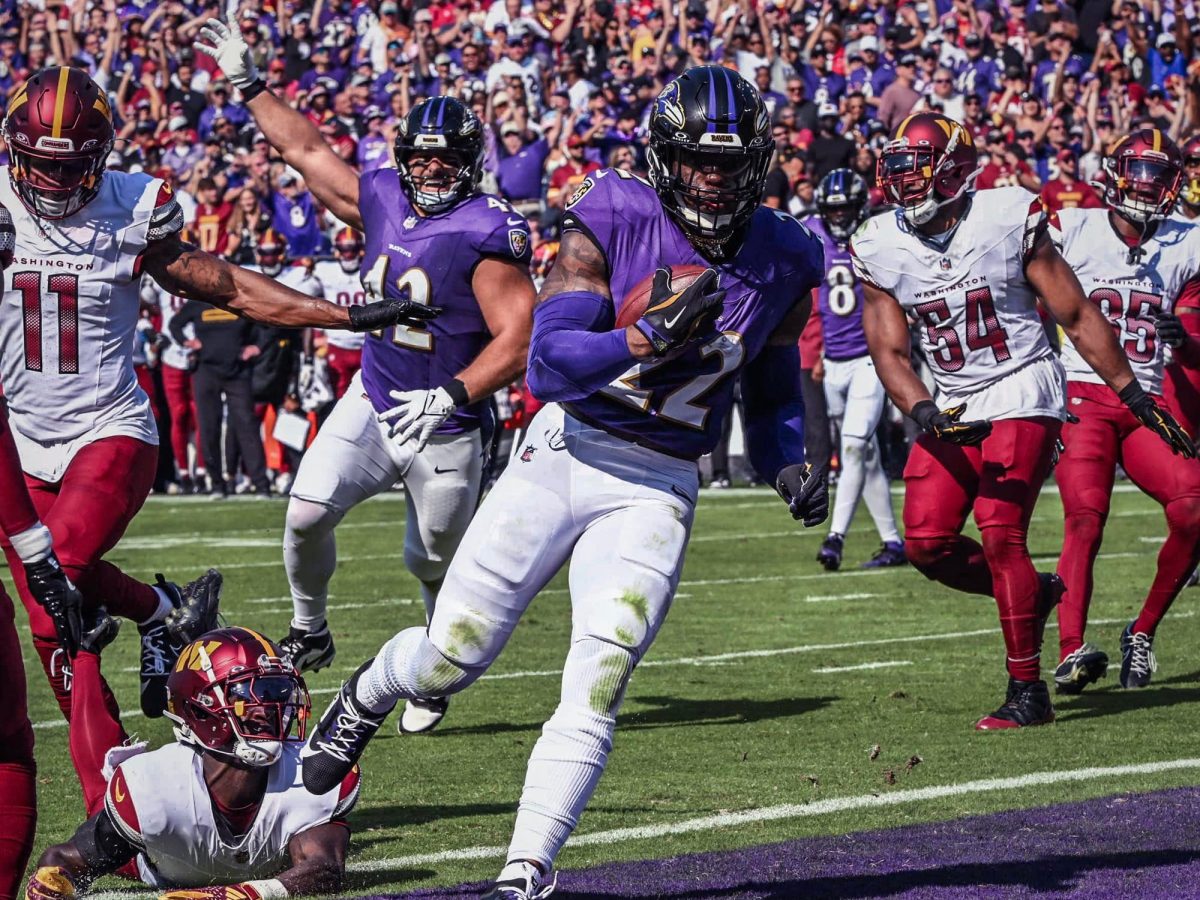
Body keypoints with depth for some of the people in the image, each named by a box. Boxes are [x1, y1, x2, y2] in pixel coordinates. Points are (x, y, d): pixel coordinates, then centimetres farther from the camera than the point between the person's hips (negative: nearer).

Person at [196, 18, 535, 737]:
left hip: (446, 428, -5)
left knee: (436, 561, 8)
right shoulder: (383, 203, 3)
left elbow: (518, 341, -20)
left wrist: (452, 396, -27)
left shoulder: (486, 234, -17)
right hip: (373, 403, 5)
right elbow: (308, 152, 17)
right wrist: (249, 83, 20)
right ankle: (309, 632, 13)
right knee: (307, 514, -11)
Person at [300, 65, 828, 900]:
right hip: (564, 453, -1)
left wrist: (790, 468, -2)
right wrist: (649, 337, -31)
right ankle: (366, 696, 41)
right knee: (448, 659, 5)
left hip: (656, 492, 1)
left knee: (595, 693, -13)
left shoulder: (783, 262, 1)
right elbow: (549, 364, -17)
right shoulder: (614, 222, -11)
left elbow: (773, 392, 16)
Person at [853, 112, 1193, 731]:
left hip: (1021, 393, -5)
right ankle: (1033, 593, 22)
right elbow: (890, 353, 1)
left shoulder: (1008, 221, -11)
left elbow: (1077, 318, -4)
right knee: (926, 543, -5)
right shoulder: (881, 250, -1)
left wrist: (1136, 398, -3)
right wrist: (927, 417, -18)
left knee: (1000, 535, -16)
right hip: (953, 407, 5)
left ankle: (1027, 692, -7)